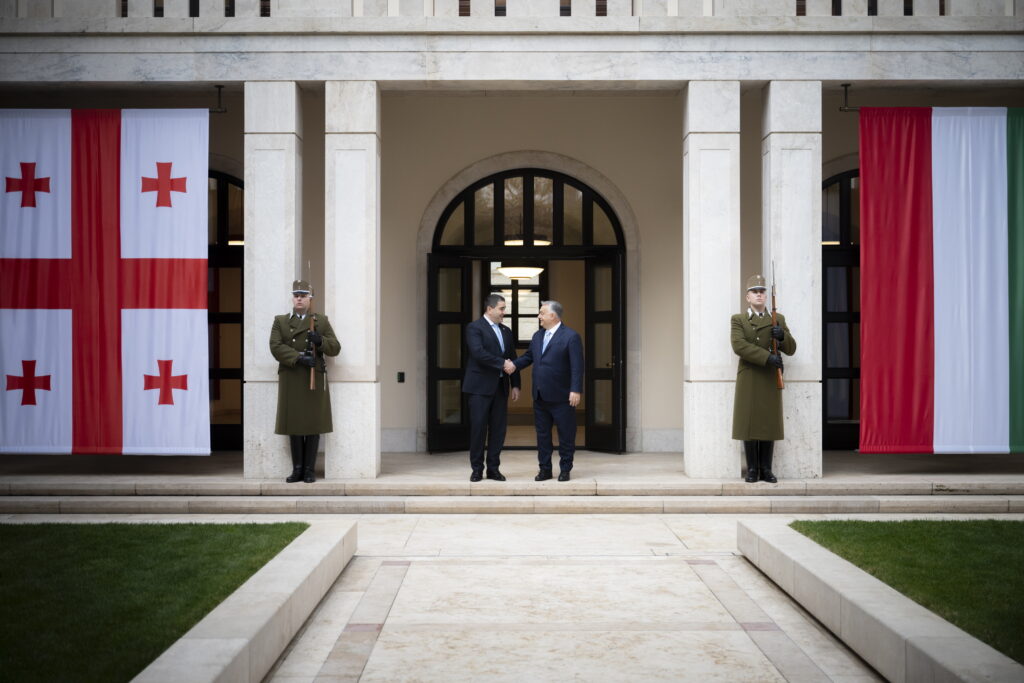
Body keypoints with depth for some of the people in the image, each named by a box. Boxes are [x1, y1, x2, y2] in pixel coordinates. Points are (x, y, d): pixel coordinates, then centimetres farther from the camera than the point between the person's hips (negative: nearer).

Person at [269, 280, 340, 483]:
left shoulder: (322, 321, 10)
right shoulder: (280, 321, 10)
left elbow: (335, 348, 5)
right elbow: (276, 347, -4)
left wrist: (320, 341, -15)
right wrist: (299, 357, -17)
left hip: (315, 380, -1)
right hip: (291, 381, 1)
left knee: (313, 425, 0)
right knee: (294, 425, 3)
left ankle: (310, 469, 7)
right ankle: (297, 469, 11)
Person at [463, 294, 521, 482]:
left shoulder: (506, 331, 16)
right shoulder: (474, 328, -6)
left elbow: (512, 359, 17)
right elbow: (478, 353, -20)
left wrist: (515, 384, 9)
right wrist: (502, 363, -17)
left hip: (500, 387, 6)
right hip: (480, 386, -6)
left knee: (498, 428, 4)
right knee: (478, 427, -3)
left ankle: (493, 468, 12)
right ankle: (477, 469, 6)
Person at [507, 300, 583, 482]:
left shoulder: (571, 336, -10)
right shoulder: (537, 336, 12)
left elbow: (577, 366, -14)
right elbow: (528, 356, 17)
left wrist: (576, 390, -20)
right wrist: (514, 364, -3)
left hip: (561, 397, -7)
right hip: (540, 396, 7)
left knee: (566, 435, 3)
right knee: (542, 434, 11)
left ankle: (565, 470, 13)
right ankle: (545, 469, 19)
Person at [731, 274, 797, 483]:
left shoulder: (778, 319, 11)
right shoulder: (738, 320, 3)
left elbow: (791, 349, 6)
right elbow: (739, 345, -14)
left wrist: (782, 336, -16)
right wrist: (767, 357, -23)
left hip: (771, 379, 2)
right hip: (748, 379, -2)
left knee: (769, 423, 3)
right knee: (749, 423, -1)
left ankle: (766, 470, 10)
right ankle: (752, 470, 8)